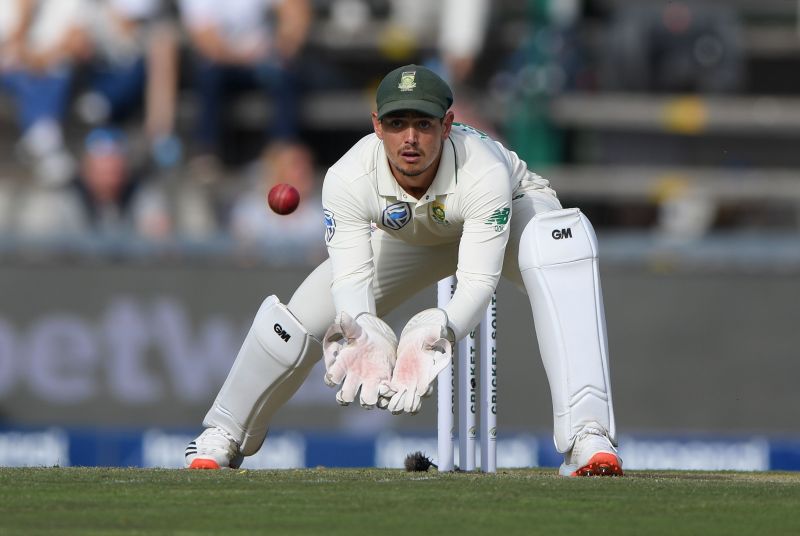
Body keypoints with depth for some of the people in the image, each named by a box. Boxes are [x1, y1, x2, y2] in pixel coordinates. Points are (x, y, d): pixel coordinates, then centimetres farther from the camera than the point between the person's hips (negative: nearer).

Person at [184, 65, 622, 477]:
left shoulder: (485, 171, -42)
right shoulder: (348, 179, -33)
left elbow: (479, 279, -45)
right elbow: (351, 274, -37)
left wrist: (433, 335, -65)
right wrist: (363, 335, -59)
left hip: (512, 211, -4)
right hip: (408, 236, 4)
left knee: (563, 243, -39)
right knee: (302, 315, -7)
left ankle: (586, 437, -46)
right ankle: (223, 437, 22)